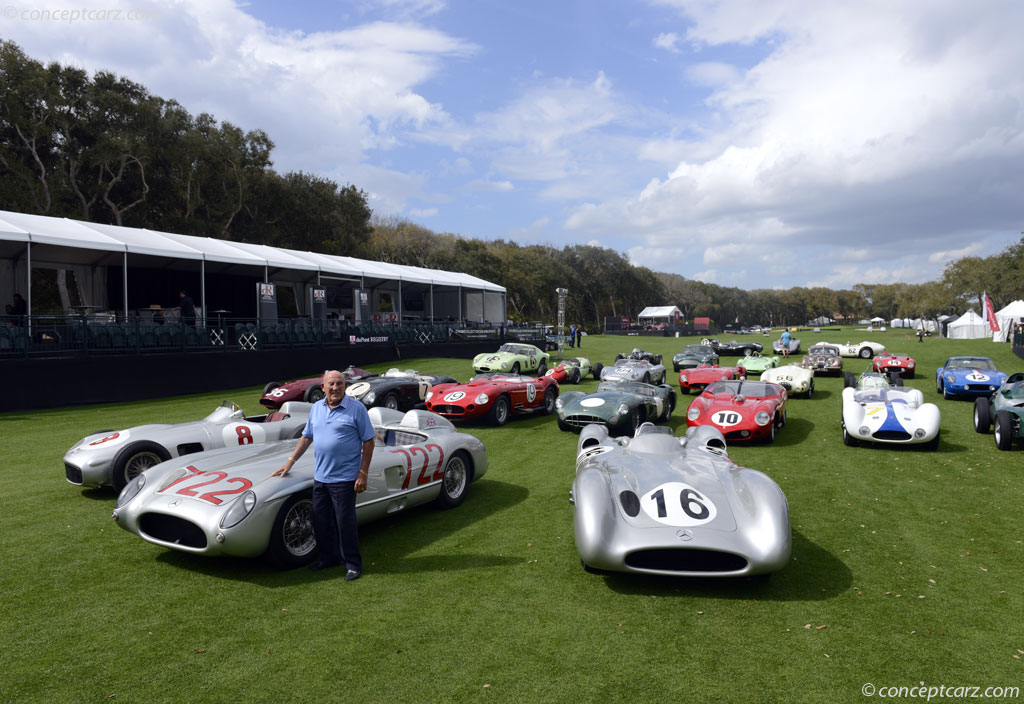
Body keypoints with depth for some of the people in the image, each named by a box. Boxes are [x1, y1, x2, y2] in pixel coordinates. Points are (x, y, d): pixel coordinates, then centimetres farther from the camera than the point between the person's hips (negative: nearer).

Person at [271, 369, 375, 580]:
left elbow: (368, 441, -8)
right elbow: (307, 437, 18)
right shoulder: (316, 408, 8)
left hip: (344, 478, -6)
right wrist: (290, 462, 12)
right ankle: (329, 557, 31)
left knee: (345, 523, 0)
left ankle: (353, 564, 15)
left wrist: (363, 474, -12)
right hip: (320, 476, 6)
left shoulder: (356, 408, -9)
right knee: (320, 522, 14)